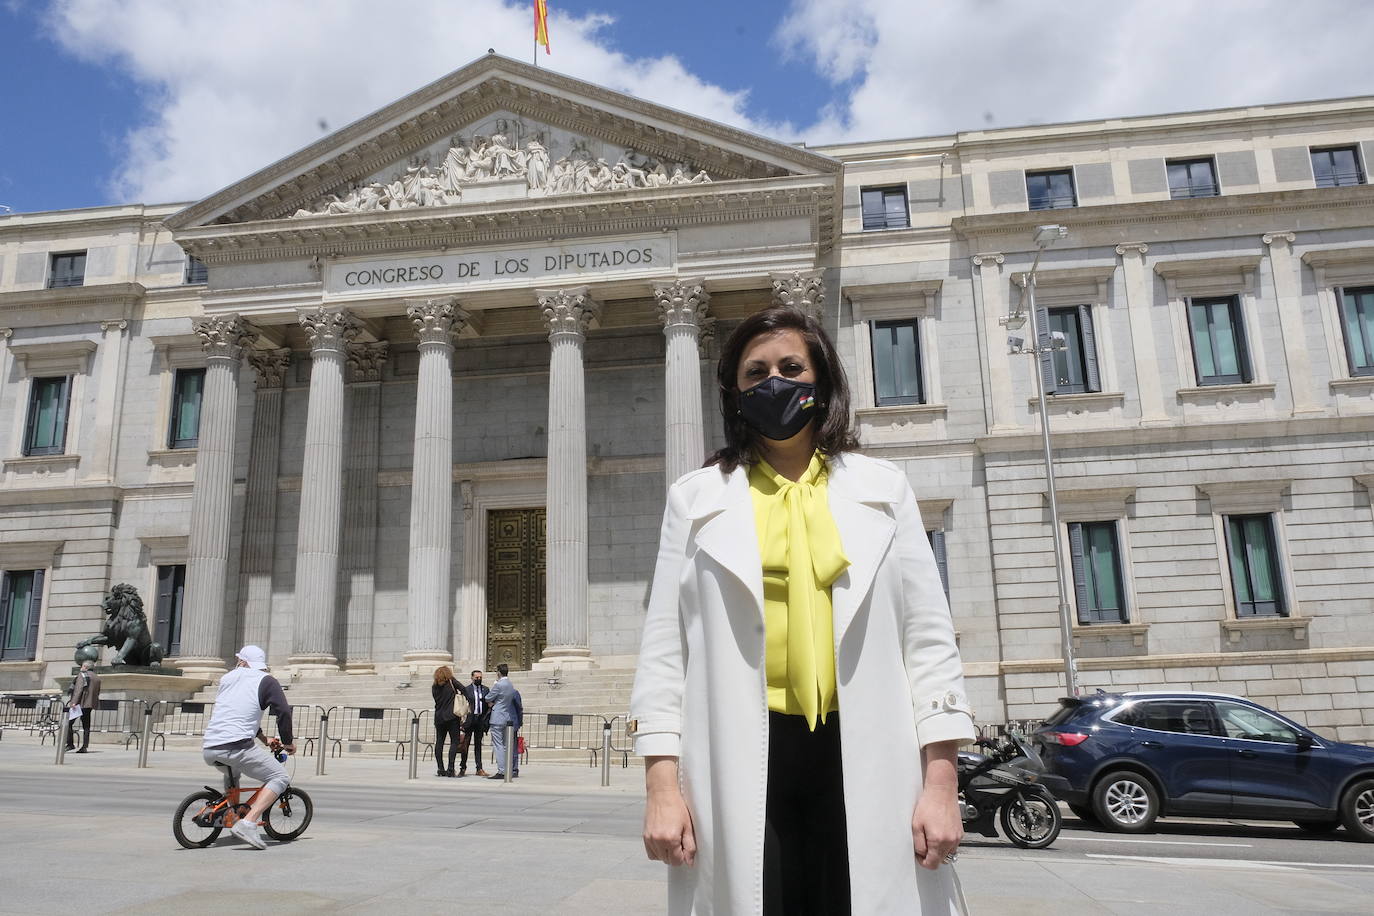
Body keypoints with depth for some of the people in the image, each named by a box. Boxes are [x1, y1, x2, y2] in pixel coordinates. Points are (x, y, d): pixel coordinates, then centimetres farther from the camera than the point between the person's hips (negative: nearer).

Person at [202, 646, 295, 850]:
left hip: (209, 750, 6)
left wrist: (262, 738, 38)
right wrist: (288, 741, 11)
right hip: (237, 745, -6)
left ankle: (234, 816, 36)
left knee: (232, 770, 38)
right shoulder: (266, 681, 6)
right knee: (280, 778, -1)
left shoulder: (227, 678, 23)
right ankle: (248, 823, -17)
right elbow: (283, 712, -4)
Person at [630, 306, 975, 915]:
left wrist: (941, 782, 0)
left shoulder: (883, 488, 11)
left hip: (863, 758, 1)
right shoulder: (696, 498, 9)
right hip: (740, 759, 0)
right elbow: (664, 646, 6)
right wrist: (662, 785, -3)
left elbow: (928, 638, 7)